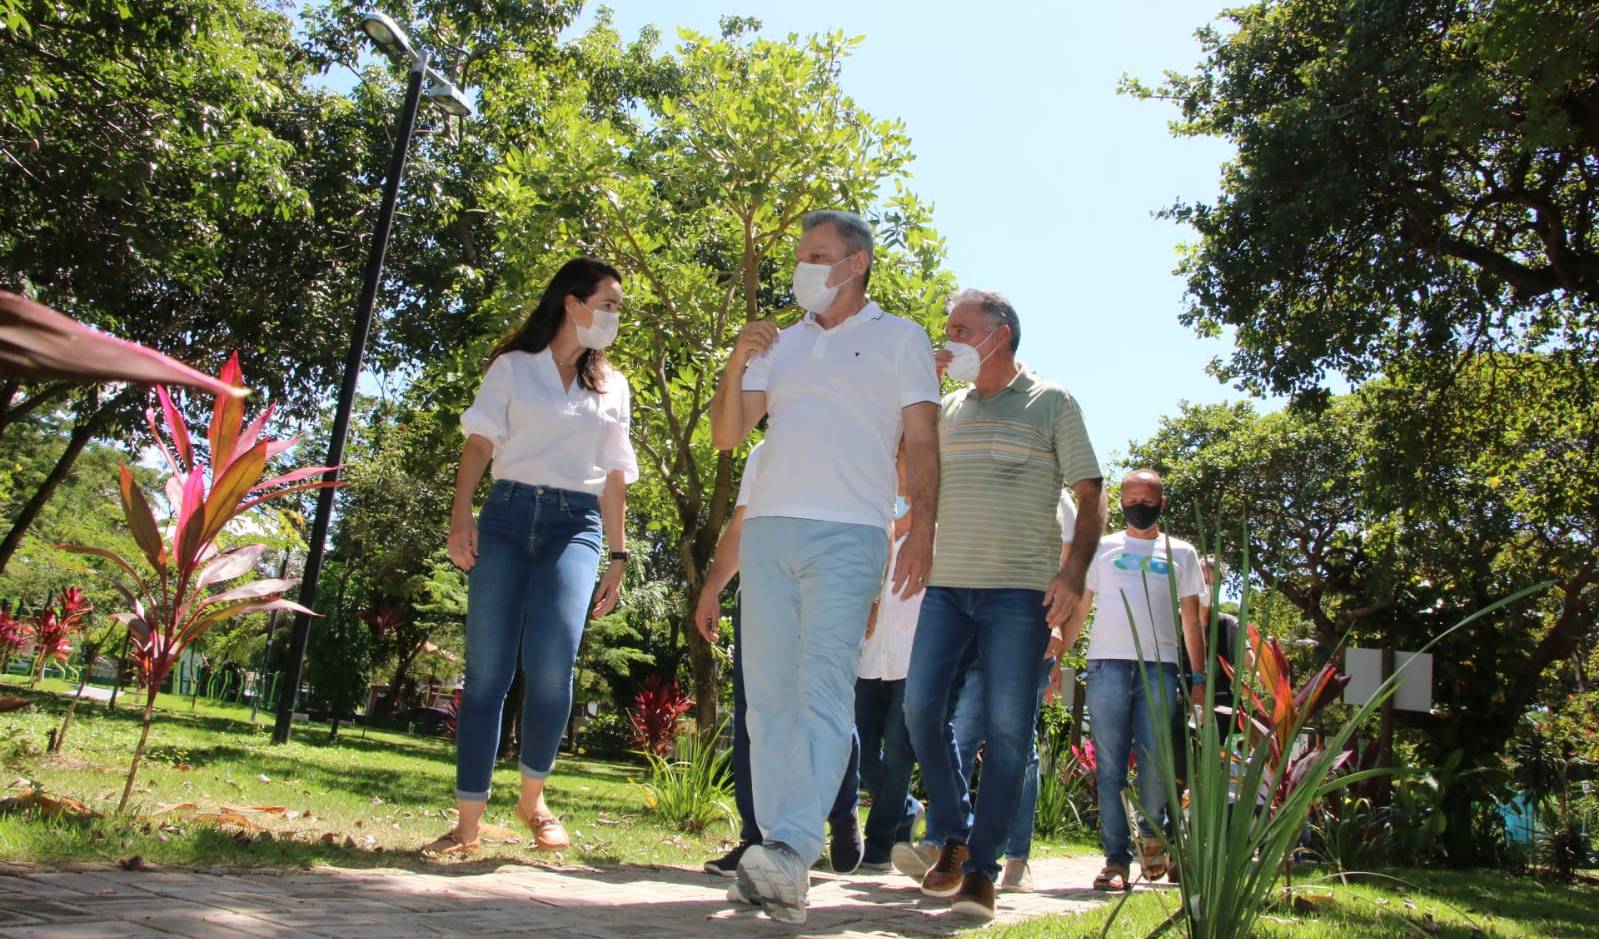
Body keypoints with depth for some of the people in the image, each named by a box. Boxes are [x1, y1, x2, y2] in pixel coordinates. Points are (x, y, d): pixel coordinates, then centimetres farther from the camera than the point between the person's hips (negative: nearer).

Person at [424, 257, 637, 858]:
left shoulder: (610, 385, 20)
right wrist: (461, 513, -14)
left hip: (576, 524, 1)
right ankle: (468, 821, 4)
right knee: (487, 670, -5)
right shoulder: (512, 367, 12)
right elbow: (480, 442, 3)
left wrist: (618, 557, 11)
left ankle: (533, 798, 4)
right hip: (509, 515, -1)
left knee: (551, 662, -18)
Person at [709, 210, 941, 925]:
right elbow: (726, 435, 15)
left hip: (847, 535, -5)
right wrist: (736, 364, -1)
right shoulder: (781, 345, 21)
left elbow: (921, 442, 3)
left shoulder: (899, 338, 10)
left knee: (824, 690, -15)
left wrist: (921, 526, -11)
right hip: (767, 529, 5)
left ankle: (792, 851, -21)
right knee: (769, 694, 2)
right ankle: (776, 859, 7)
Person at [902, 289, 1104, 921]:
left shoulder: (1052, 403, 4)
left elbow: (1089, 496, 2)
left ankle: (982, 867, 7)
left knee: (1007, 729, -3)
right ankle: (952, 837, 16)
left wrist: (1073, 573, -13)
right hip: (946, 585, 4)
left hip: (1020, 590, -4)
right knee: (921, 709, -3)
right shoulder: (949, 408, 16)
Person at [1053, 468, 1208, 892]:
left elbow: (1192, 621, 15)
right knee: (1110, 765, -2)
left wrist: (1199, 677, 6)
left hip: (1160, 667, 0)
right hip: (1107, 664, 0)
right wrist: (1054, 657, 1)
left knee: (1156, 760, -5)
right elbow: (1079, 610, 14)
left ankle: (1152, 833, 21)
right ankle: (1116, 859, 2)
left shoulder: (1181, 553, 18)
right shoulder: (1102, 549, 17)